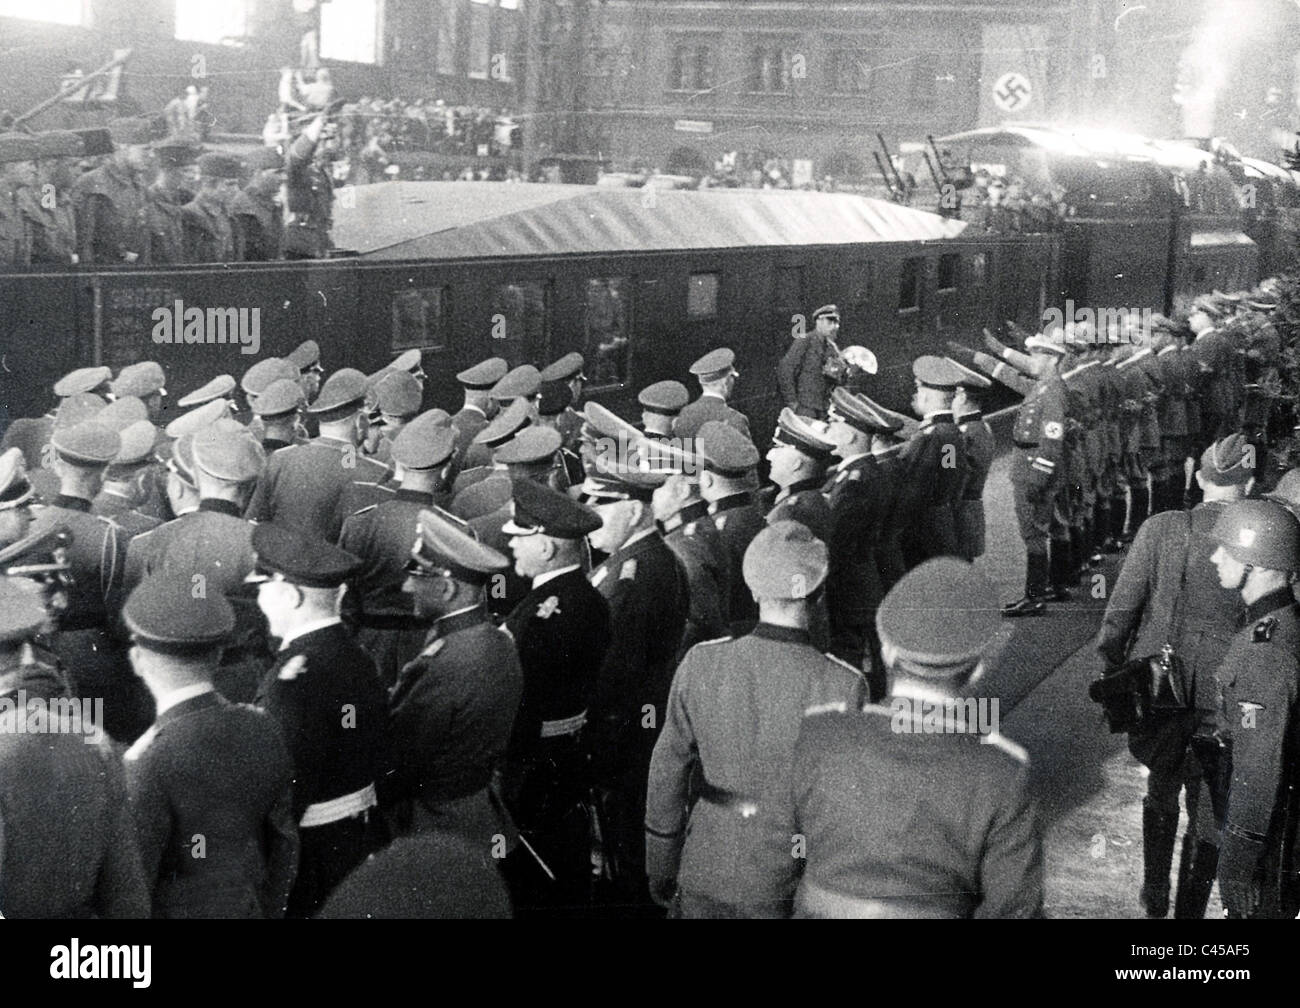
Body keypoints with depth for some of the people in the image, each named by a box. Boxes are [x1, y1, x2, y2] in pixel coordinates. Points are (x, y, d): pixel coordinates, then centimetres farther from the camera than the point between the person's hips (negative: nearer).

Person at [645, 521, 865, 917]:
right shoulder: (843, 687, -18)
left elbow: (667, 773, -3)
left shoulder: (700, 663, -10)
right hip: (785, 892, -2)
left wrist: (661, 872, 9)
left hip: (701, 884, 2)